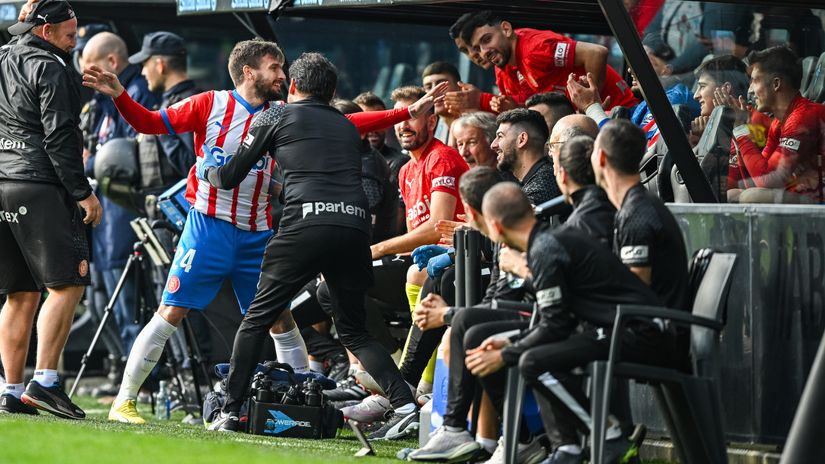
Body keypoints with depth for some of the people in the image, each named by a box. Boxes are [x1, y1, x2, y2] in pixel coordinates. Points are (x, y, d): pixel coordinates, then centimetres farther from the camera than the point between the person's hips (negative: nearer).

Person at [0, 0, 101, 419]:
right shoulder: (49, 68, -7)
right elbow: (59, 136, -14)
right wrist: (83, 192, -11)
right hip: (39, 188, -8)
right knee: (66, 285, -7)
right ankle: (44, 381, -16)